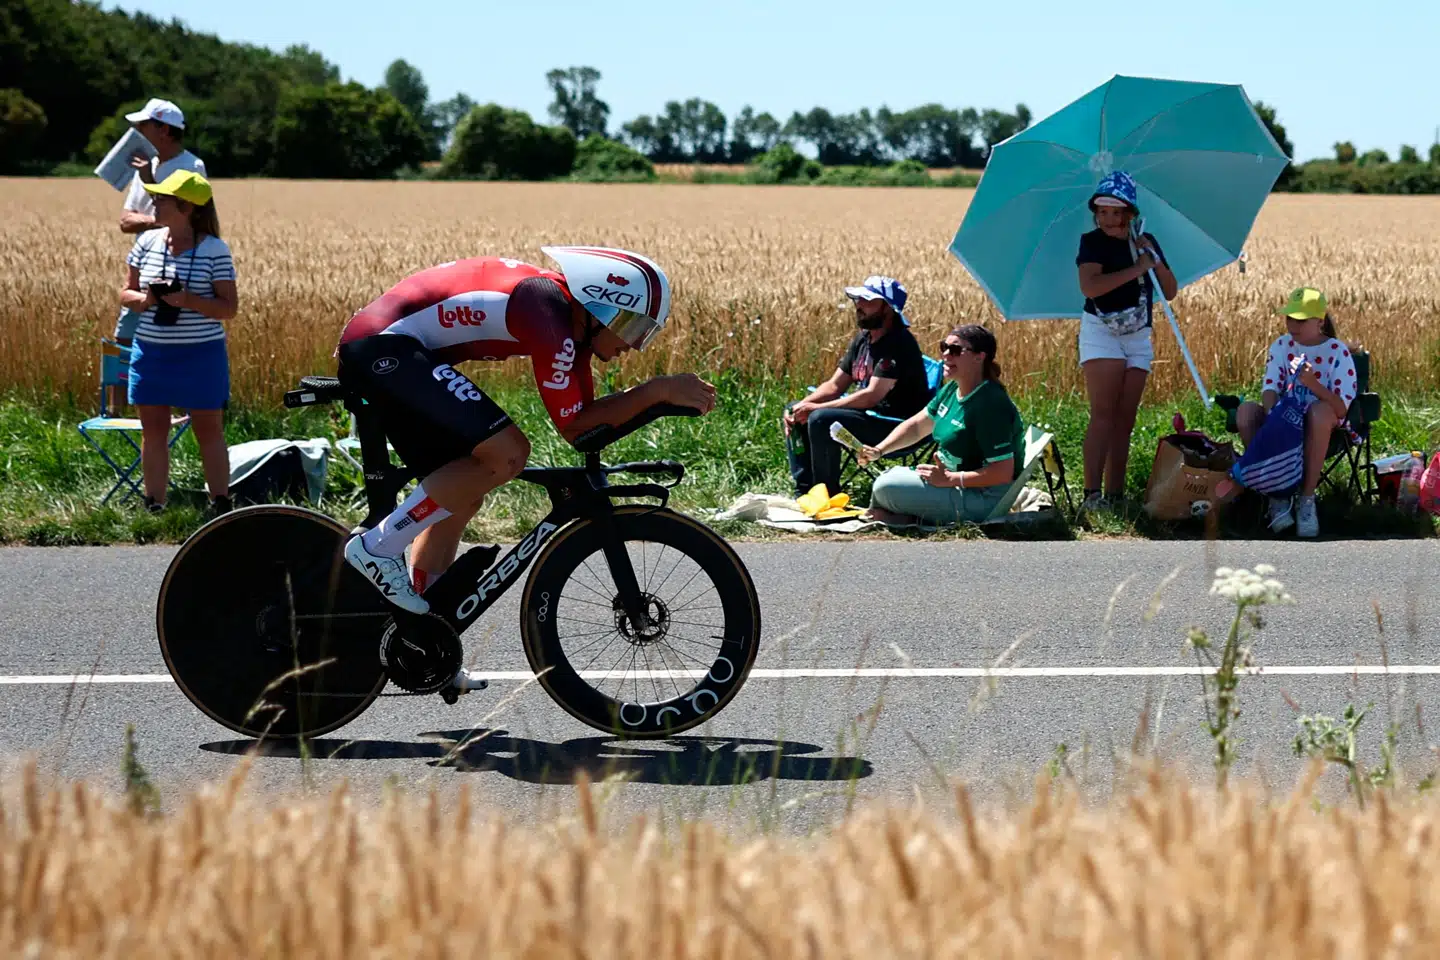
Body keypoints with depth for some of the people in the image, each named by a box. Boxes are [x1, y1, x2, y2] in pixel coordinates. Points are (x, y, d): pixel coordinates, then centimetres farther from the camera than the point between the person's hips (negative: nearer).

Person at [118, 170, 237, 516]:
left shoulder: (215, 250, -9)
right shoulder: (147, 243, 3)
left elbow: (229, 308, -8)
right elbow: (125, 294, 10)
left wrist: (188, 300, -24)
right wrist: (144, 299, -14)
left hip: (201, 354, -4)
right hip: (150, 352, 4)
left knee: (209, 430, 5)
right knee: (153, 429, 8)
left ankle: (221, 504, 11)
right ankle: (153, 507, 16)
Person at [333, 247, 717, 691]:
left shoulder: (570, 320, 14)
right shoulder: (549, 314, -17)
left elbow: (591, 418, 15)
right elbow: (573, 426, -15)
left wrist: (659, 396, 3)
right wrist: (657, 390, -15)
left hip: (370, 352, 11)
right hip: (385, 348, -11)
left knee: (459, 494, 15)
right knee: (506, 452, -19)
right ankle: (377, 547, -12)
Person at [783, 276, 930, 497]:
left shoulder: (898, 343, -20)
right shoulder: (862, 339, 9)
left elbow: (872, 395, -26)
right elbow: (834, 385, 12)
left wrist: (815, 407, -23)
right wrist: (801, 407, -7)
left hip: (897, 424, -10)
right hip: (867, 413, 10)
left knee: (820, 419, -28)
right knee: (794, 414, 6)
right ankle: (804, 492, 3)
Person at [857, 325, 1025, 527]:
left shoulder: (990, 405, -25)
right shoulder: (952, 390, 5)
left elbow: (1003, 472, -28)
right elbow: (917, 426, 17)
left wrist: (949, 479, -26)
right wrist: (879, 450, 2)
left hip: (983, 499, -11)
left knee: (887, 487, -19)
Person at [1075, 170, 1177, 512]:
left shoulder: (1146, 242, 10)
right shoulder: (1092, 242, -5)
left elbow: (1170, 292, 7)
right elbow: (1090, 286, -24)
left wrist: (1155, 260, -9)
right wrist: (1136, 269, -19)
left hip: (1138, 336, 5)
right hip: (1101, 331, -5)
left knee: (1125, 419, 2)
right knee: (1103, 413, -15)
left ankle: (1115, 494, 3)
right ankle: (1091, 493, -19)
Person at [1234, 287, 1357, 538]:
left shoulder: (1338, 352, -8)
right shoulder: (1282, 346, 4)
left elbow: (1341, 409, -16)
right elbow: (1270, 389, -7)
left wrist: (1313, 383, -32)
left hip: (1319, 430, -4)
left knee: (1320, 410, -39)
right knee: (1246, 411, -26)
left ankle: (1307, 499, -29)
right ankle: (1277, 495, -20)